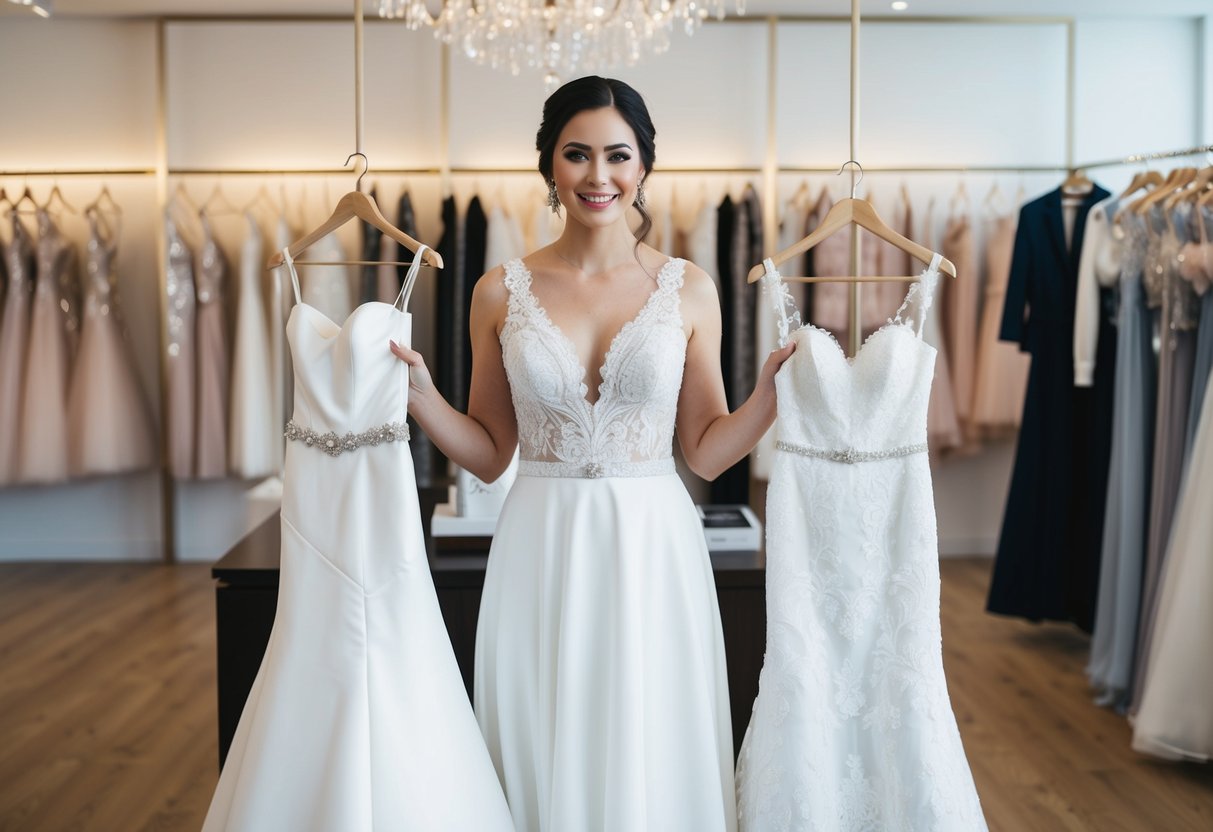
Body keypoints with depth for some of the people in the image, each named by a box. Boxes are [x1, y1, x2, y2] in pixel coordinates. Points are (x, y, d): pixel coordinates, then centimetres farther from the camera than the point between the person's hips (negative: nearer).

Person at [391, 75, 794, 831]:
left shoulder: (688, 289, 1)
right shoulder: (503, 292, 2)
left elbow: (706, 451, 4)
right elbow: (490, 453, 6)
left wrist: (774, 387, -10)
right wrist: (419, 393, -8)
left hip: (650, 550, 0)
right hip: (542, 552, 1)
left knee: (652, 758, 9)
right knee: (543, 762, 10)